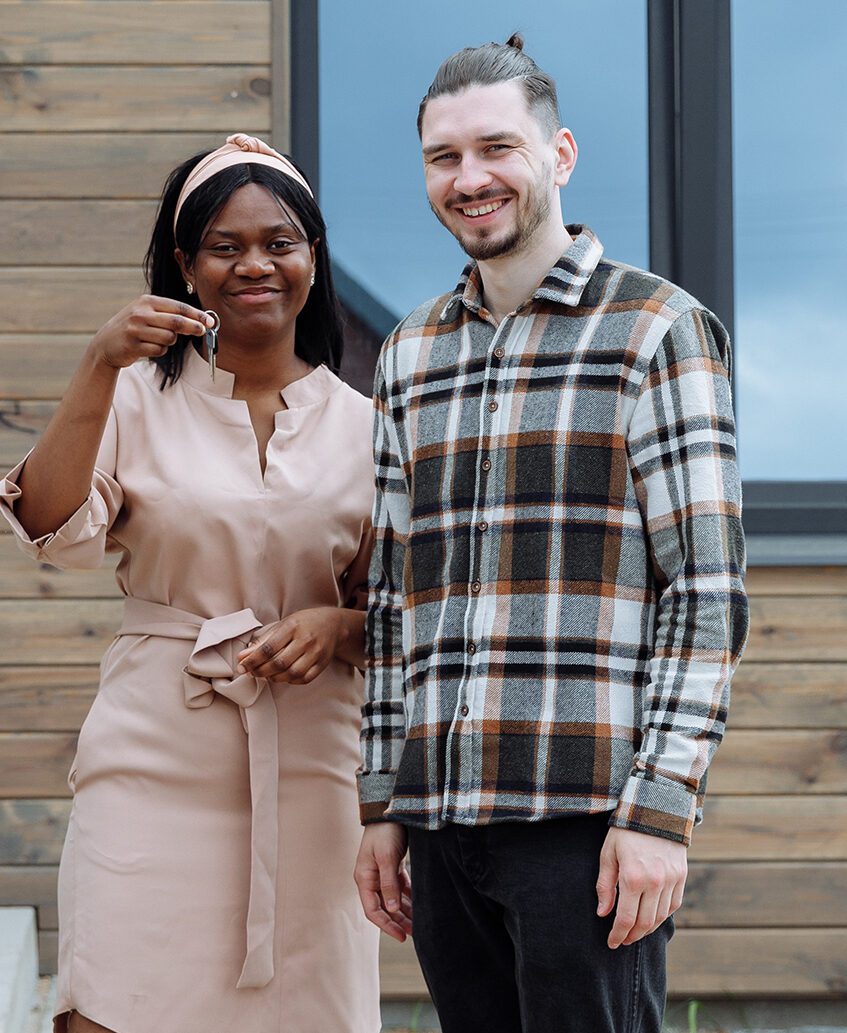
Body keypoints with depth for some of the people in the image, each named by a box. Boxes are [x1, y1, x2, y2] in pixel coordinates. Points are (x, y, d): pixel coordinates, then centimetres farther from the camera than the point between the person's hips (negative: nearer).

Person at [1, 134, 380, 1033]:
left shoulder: (362, 426, 8)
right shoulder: (143, 398, 4)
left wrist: (338, 628, -9)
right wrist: (99, 368, -19)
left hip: (308, 768, 2)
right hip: (156, 762, -1)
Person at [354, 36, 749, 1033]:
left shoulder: (658, 330, -1)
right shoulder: (410, 355, 16)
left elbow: (709, 590, -7)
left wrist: (663, 809, -14)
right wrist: (380, 807, 14)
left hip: (590, 816, -5)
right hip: (444, 820, 5)